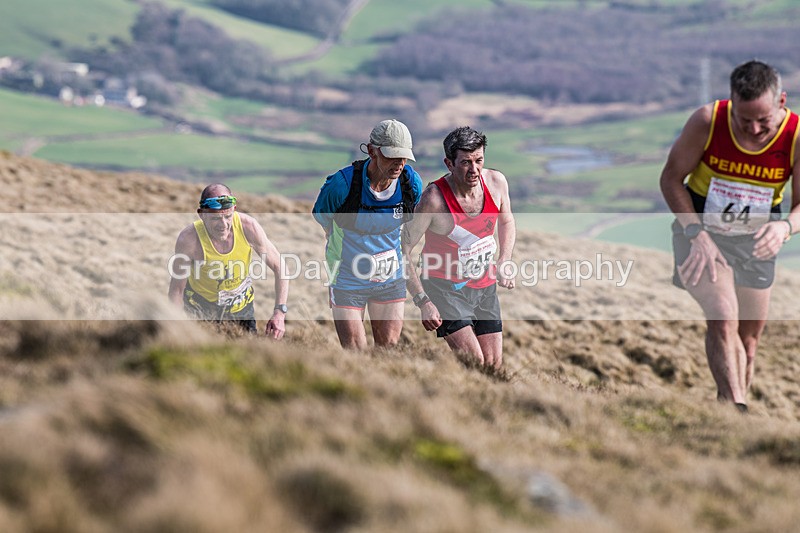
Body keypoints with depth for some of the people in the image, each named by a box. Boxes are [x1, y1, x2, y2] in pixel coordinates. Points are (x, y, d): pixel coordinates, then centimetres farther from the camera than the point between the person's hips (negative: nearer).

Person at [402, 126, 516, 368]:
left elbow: (506, 222, 16)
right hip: (446, 288, -6)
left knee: (494, 366, 5)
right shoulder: (434, 198, -23)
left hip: (485, 287, 6)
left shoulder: (496, 182, -7)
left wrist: (504, 264, 1)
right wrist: (423, 301, -22)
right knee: (473, 363, -19)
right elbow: (403, 250, -17)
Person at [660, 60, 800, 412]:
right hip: (700, 229, -3)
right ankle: (736, 410, -27)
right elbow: (671, 179, -10)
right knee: (723, 319, -23)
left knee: (748, 338, 10)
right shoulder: (707, 122, -22)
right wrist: (697, 234, -20)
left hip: (755, 242, 3)